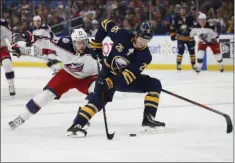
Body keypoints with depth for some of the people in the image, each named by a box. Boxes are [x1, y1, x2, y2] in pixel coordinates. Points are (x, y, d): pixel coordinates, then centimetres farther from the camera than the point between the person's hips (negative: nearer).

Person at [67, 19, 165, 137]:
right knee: (99, 98, -30)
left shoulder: (145, 56, -19)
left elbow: (128, 75, -28)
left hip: (126, 77, 3)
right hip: (108, 73, -3)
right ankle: (76, 125, -37)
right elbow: (106, 24, -2)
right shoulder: (122, 35, -20)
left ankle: (148, 118, -7)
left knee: (155, 85, -10)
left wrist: (111, 82, -41)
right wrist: (96, 44, -3)